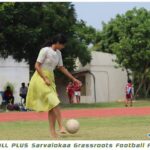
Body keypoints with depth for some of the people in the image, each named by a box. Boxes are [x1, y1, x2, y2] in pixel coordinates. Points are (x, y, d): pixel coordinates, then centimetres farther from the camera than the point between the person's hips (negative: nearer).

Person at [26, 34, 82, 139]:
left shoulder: (58, 53, 10)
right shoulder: (45, 50, -13)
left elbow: (61, 68, 19)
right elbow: (37, 66, -14)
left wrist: (73, 79, 17)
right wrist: (45, 79, -20)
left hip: (50, 79, 8)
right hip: (41, 79, -8)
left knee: (52, 106, 1)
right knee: (54, 102, -19)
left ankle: (53, 132, 1)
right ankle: (61, 126, -20)